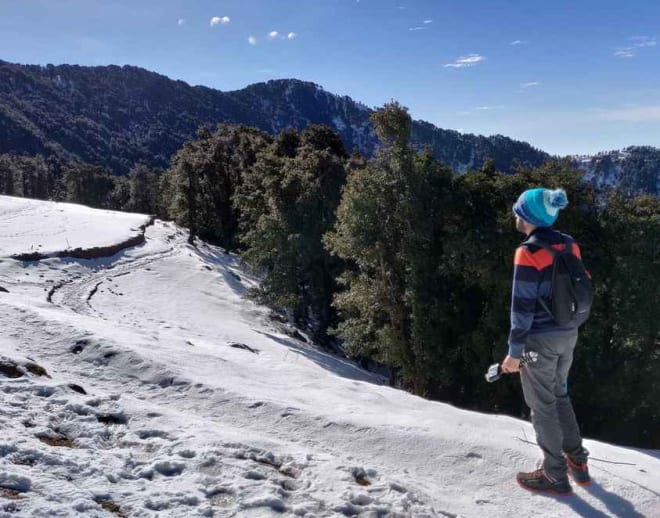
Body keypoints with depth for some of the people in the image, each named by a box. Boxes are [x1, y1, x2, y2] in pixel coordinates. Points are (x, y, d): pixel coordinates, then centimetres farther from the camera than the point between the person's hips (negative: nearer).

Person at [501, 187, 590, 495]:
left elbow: (523, 306, -19)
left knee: (542, 404, 7)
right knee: (559, 395, 24)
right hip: (568, 334, 8)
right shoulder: (569, 245, 4)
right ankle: (577, 462, 33)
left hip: (540, 338, -8)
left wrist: (514, 351, -13)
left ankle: (555, 475, 19)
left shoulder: (528, 252, -20)